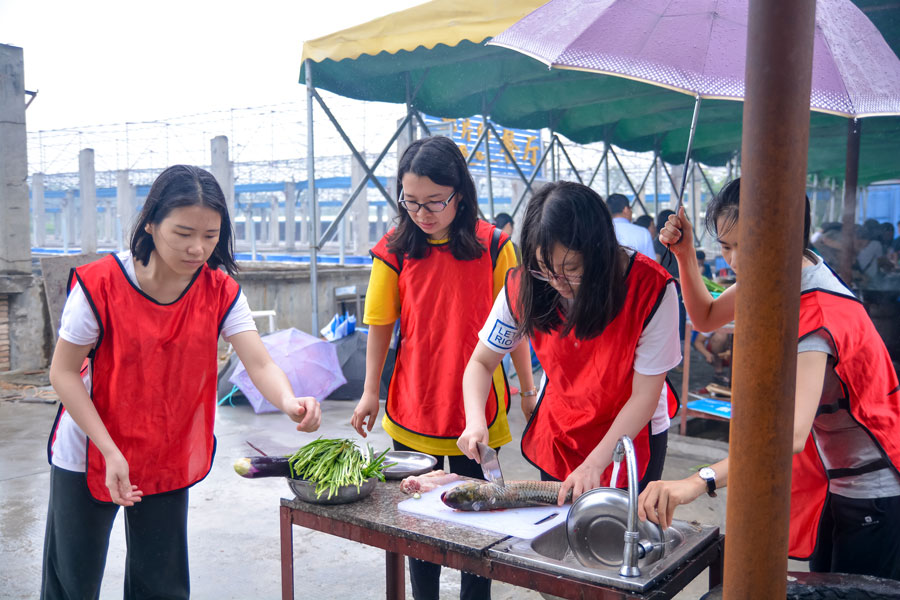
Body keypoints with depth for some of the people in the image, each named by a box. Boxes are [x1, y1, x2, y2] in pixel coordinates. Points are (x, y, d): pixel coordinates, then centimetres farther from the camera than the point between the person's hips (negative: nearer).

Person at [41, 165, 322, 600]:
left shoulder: (220, 291, -12)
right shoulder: (100, 285, -21)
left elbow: (259, 363, -22)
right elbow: (63, 372, -14)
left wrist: (289, 402, -45)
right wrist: (111, 452, -21)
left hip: (169, 461, 3)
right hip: (90, 459, -2)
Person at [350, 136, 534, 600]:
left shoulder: (493, 245, -6)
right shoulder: (394, 250, -2)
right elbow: (380, 326, 3)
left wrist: (527, 386, 2)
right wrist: (370, 392, 3)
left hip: (477, 405, -1)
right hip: (412, 406, 1)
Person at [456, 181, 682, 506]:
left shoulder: (650, 289, -28)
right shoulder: (523, 286, -19)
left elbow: (644, 396, -22)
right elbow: (481, 362, -8)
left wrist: (594, 464, -28)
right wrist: (476, 421, -26)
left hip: (632, 435, -2)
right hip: (556, 432, 3)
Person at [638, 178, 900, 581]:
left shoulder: (817, 313, -31)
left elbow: (792, 432, -44)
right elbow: (706, 317, 11)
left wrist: (701, 481, -55)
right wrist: (685, 256, -5)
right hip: (835, 483, 8)